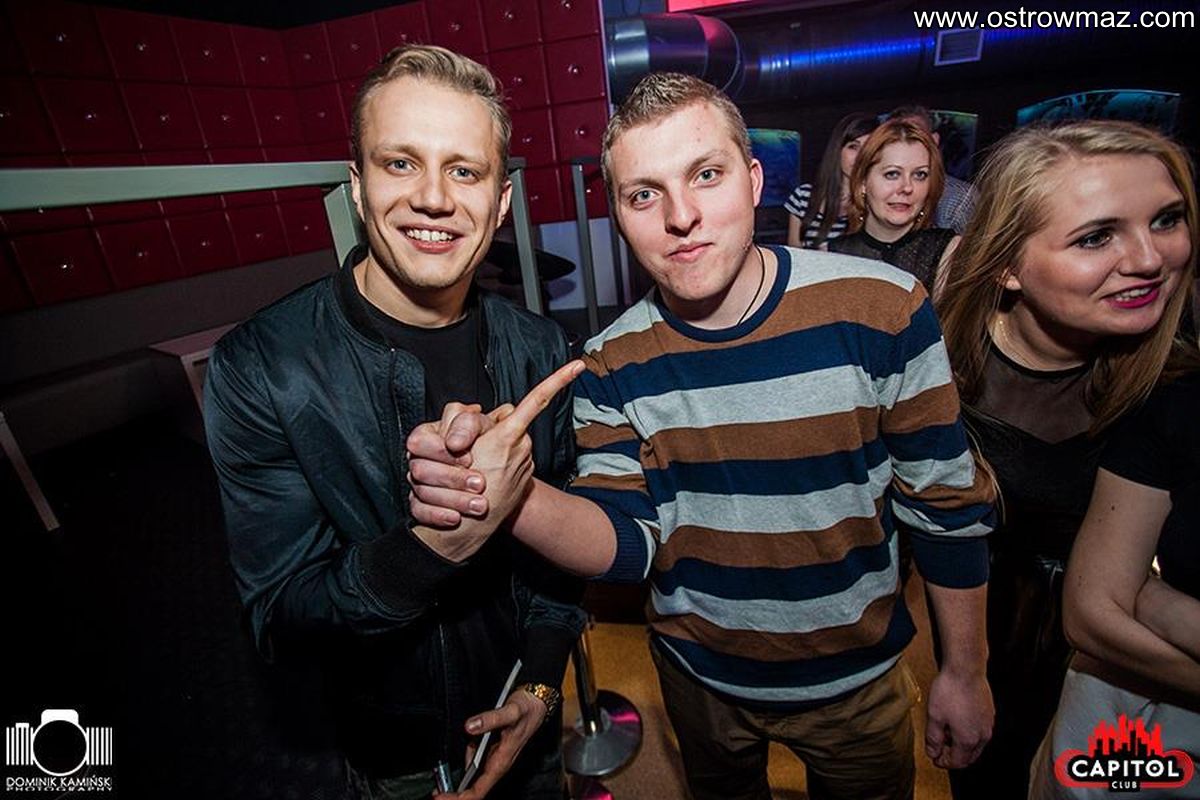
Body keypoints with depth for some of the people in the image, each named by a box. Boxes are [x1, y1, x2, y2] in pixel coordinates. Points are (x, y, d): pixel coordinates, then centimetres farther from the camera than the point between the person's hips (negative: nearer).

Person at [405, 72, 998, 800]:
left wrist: (966, 673, -1)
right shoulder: (614, 363, -15)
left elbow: (949, 506, -10)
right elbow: (628, 539, -17)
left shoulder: (881, 309, -20)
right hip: (700, 680, 2)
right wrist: (513, 497, -37)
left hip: (858, 682, -1)